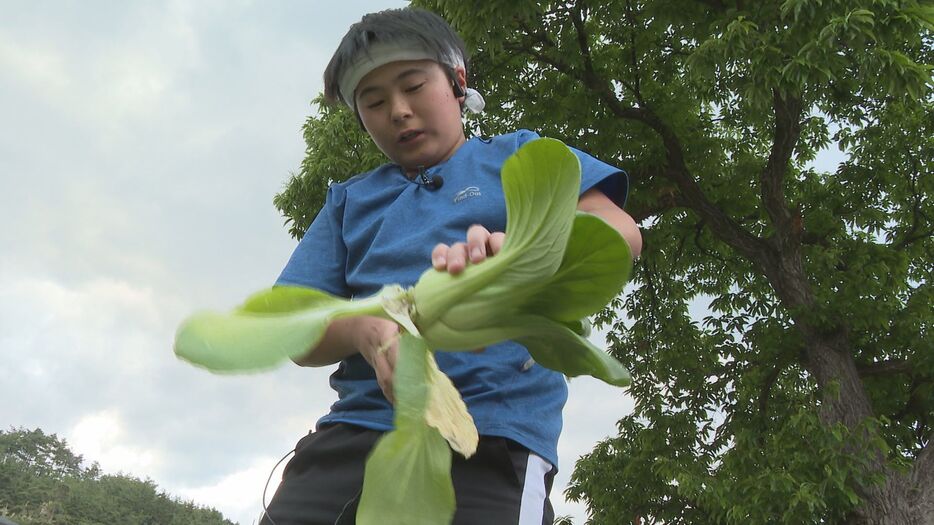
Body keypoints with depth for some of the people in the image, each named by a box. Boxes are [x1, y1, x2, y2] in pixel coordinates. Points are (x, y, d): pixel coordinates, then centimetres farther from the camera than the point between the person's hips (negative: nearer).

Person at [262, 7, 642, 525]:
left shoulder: (518, 155, 13)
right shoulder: (350, 199, 21)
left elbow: (619, 233, -4)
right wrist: (365, 330, -13)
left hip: (492, 437, -3)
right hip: (352, 429, 4)